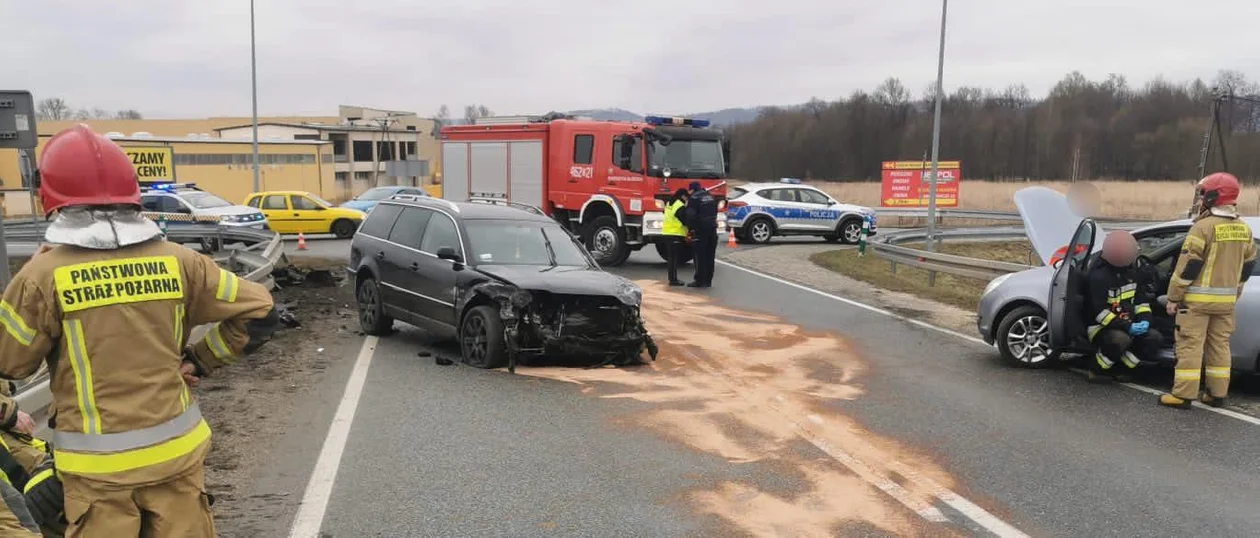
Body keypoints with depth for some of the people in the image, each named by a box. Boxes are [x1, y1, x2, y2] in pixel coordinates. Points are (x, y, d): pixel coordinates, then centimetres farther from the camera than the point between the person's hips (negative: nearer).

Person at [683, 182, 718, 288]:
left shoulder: (693, 198, -8)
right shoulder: (710, 197, 16)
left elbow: (690, 215, -15)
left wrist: (690, 228, -7)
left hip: (700, 230, -7)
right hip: (712, 229, 7)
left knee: (700, 256, -3)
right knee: (710, 256, 9)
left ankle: (700, 281, -2)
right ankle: (708, 280, 13)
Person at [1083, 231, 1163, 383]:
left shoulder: (1131, 271, 8)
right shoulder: (1098, 276, -18)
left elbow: (1141, 298, 13)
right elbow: (1100, 312, -22)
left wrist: (1144, 319, -6)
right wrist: (1127, 327, -26)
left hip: (1128, 325, 8)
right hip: (1102, 327, -8)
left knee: (1155, 338, -13)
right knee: (1120, 339, -38)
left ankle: (1119, 369, -1)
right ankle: (1097, 370, -12)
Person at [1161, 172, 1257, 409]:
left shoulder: (1204, 227, -16)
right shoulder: (1244, 230, 9)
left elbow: (1188, 266, -16)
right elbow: (1247, 266, 16)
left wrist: (1173, 297, -11)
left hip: (1198, 298, -7)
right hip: (1226, 300, 7)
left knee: (1190, 345, -3)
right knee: (1220, 346, 14)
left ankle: (1183, 395, -2)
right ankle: (1218, 394, 19)